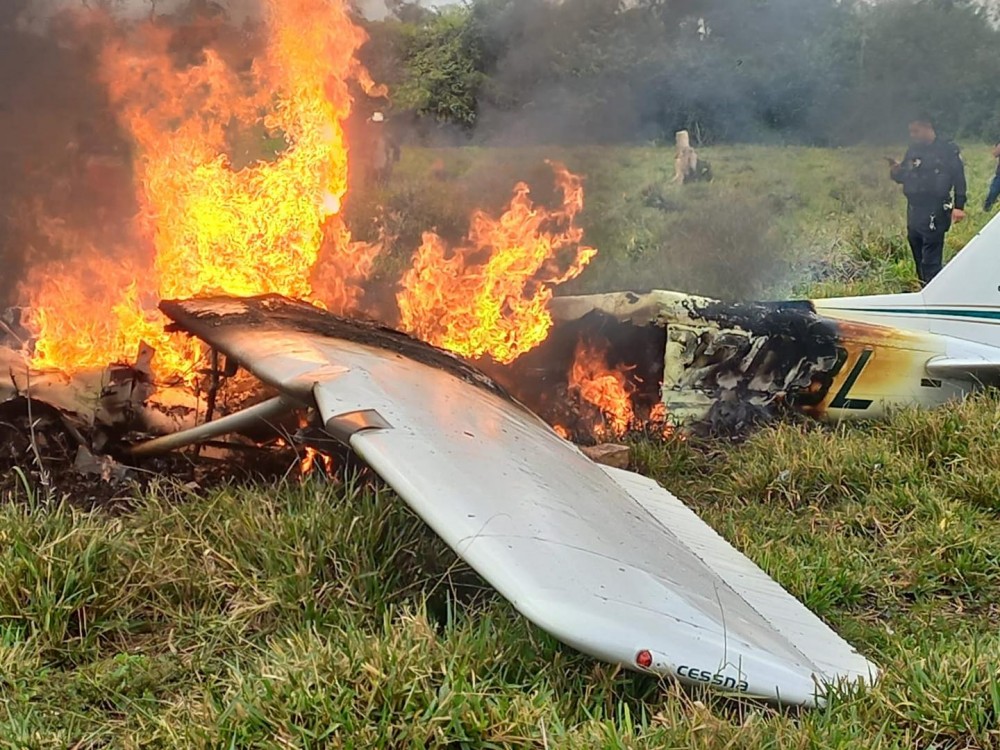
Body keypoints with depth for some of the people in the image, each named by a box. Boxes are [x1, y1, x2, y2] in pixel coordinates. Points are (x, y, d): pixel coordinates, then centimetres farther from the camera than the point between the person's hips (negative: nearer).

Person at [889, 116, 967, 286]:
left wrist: (959, 206, -16)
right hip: (914, 210, 7)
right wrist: (895, 171, -6)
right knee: (918, 258, 13)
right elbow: (902, 177, 16)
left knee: (930, 261, -11)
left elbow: (959, 179, -8)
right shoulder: (912, 150, 12)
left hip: (935, 213, -7)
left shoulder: (948, 150, -6)